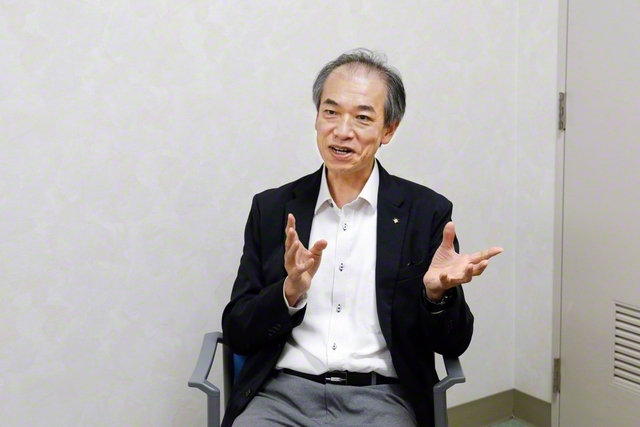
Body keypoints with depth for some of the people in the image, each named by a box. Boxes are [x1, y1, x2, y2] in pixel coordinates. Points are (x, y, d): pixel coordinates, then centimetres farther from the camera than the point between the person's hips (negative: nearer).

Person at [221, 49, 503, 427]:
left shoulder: (427, 211, 5)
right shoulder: (273, 209, 9)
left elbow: (453, 343, 7)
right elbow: (236, 332, 6)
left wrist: (437, 293, -14)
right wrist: (290, 291, -12)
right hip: (284, 392, 1)